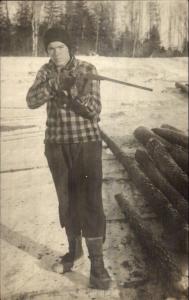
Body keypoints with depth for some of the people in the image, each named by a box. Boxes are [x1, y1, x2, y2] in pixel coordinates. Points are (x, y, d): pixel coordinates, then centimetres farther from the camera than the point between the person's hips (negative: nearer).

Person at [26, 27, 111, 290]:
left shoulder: (88, 71, -7)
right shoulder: (46, 72, 4)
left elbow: (94, 110, -15)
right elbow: (32, 101, -13)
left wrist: (69, 94, -29)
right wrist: (57, 83, -27)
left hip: (87, 142, -3)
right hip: (56, 143, 4)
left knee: (91, 200, -7)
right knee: (67, 198, 12)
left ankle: (97, 262, 0)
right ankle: (74, 247, 31)